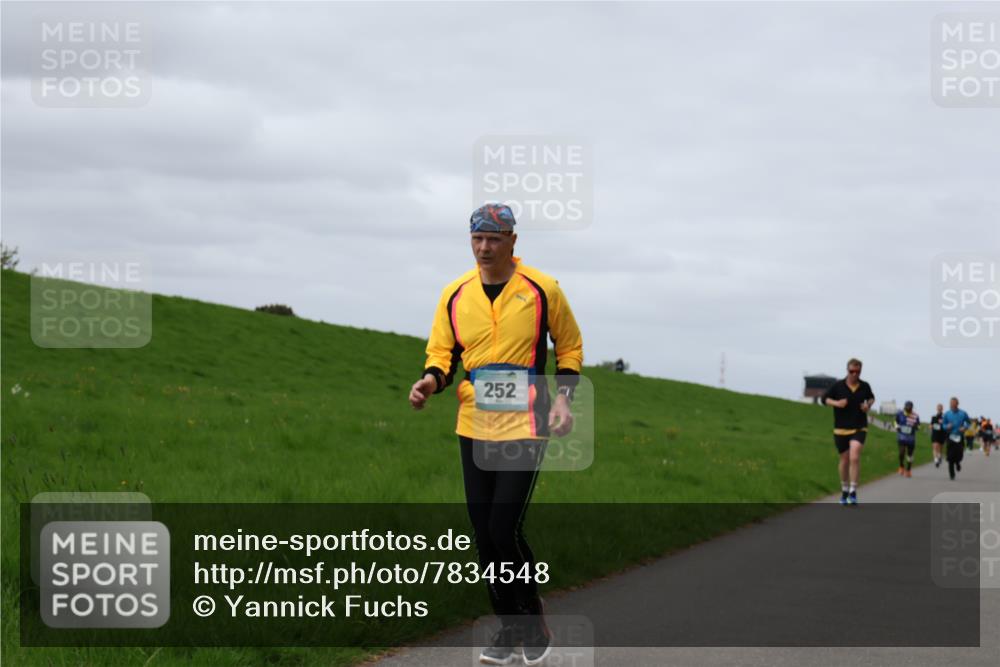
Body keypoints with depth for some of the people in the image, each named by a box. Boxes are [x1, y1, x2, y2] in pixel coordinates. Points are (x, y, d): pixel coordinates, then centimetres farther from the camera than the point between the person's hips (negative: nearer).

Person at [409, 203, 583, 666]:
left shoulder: (542, 289, -4)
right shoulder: (455, 295, 4)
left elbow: (569, 346, 8)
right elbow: (441, 352, 10)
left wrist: (563, 397, -5)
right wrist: (431, 381, -12)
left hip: (525, 426, -4)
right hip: (474, 427, 4)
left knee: (505, 530, -11)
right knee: (484, 535, 7)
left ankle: (535, 628, 7)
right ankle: (510, 630, 22)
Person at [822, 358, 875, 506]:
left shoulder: (865, 386, 0)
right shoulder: (837, 386, -5)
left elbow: (871, 397, 21)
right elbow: (825, 399, 4)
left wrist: (868, 405, 0)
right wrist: (836, 403, -14)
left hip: (859, 428, -1)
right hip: (841, 429, 1)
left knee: (854, 457, -20)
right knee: (845, 460, 11)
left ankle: (853, 491, -16)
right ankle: (844, 489, 32)